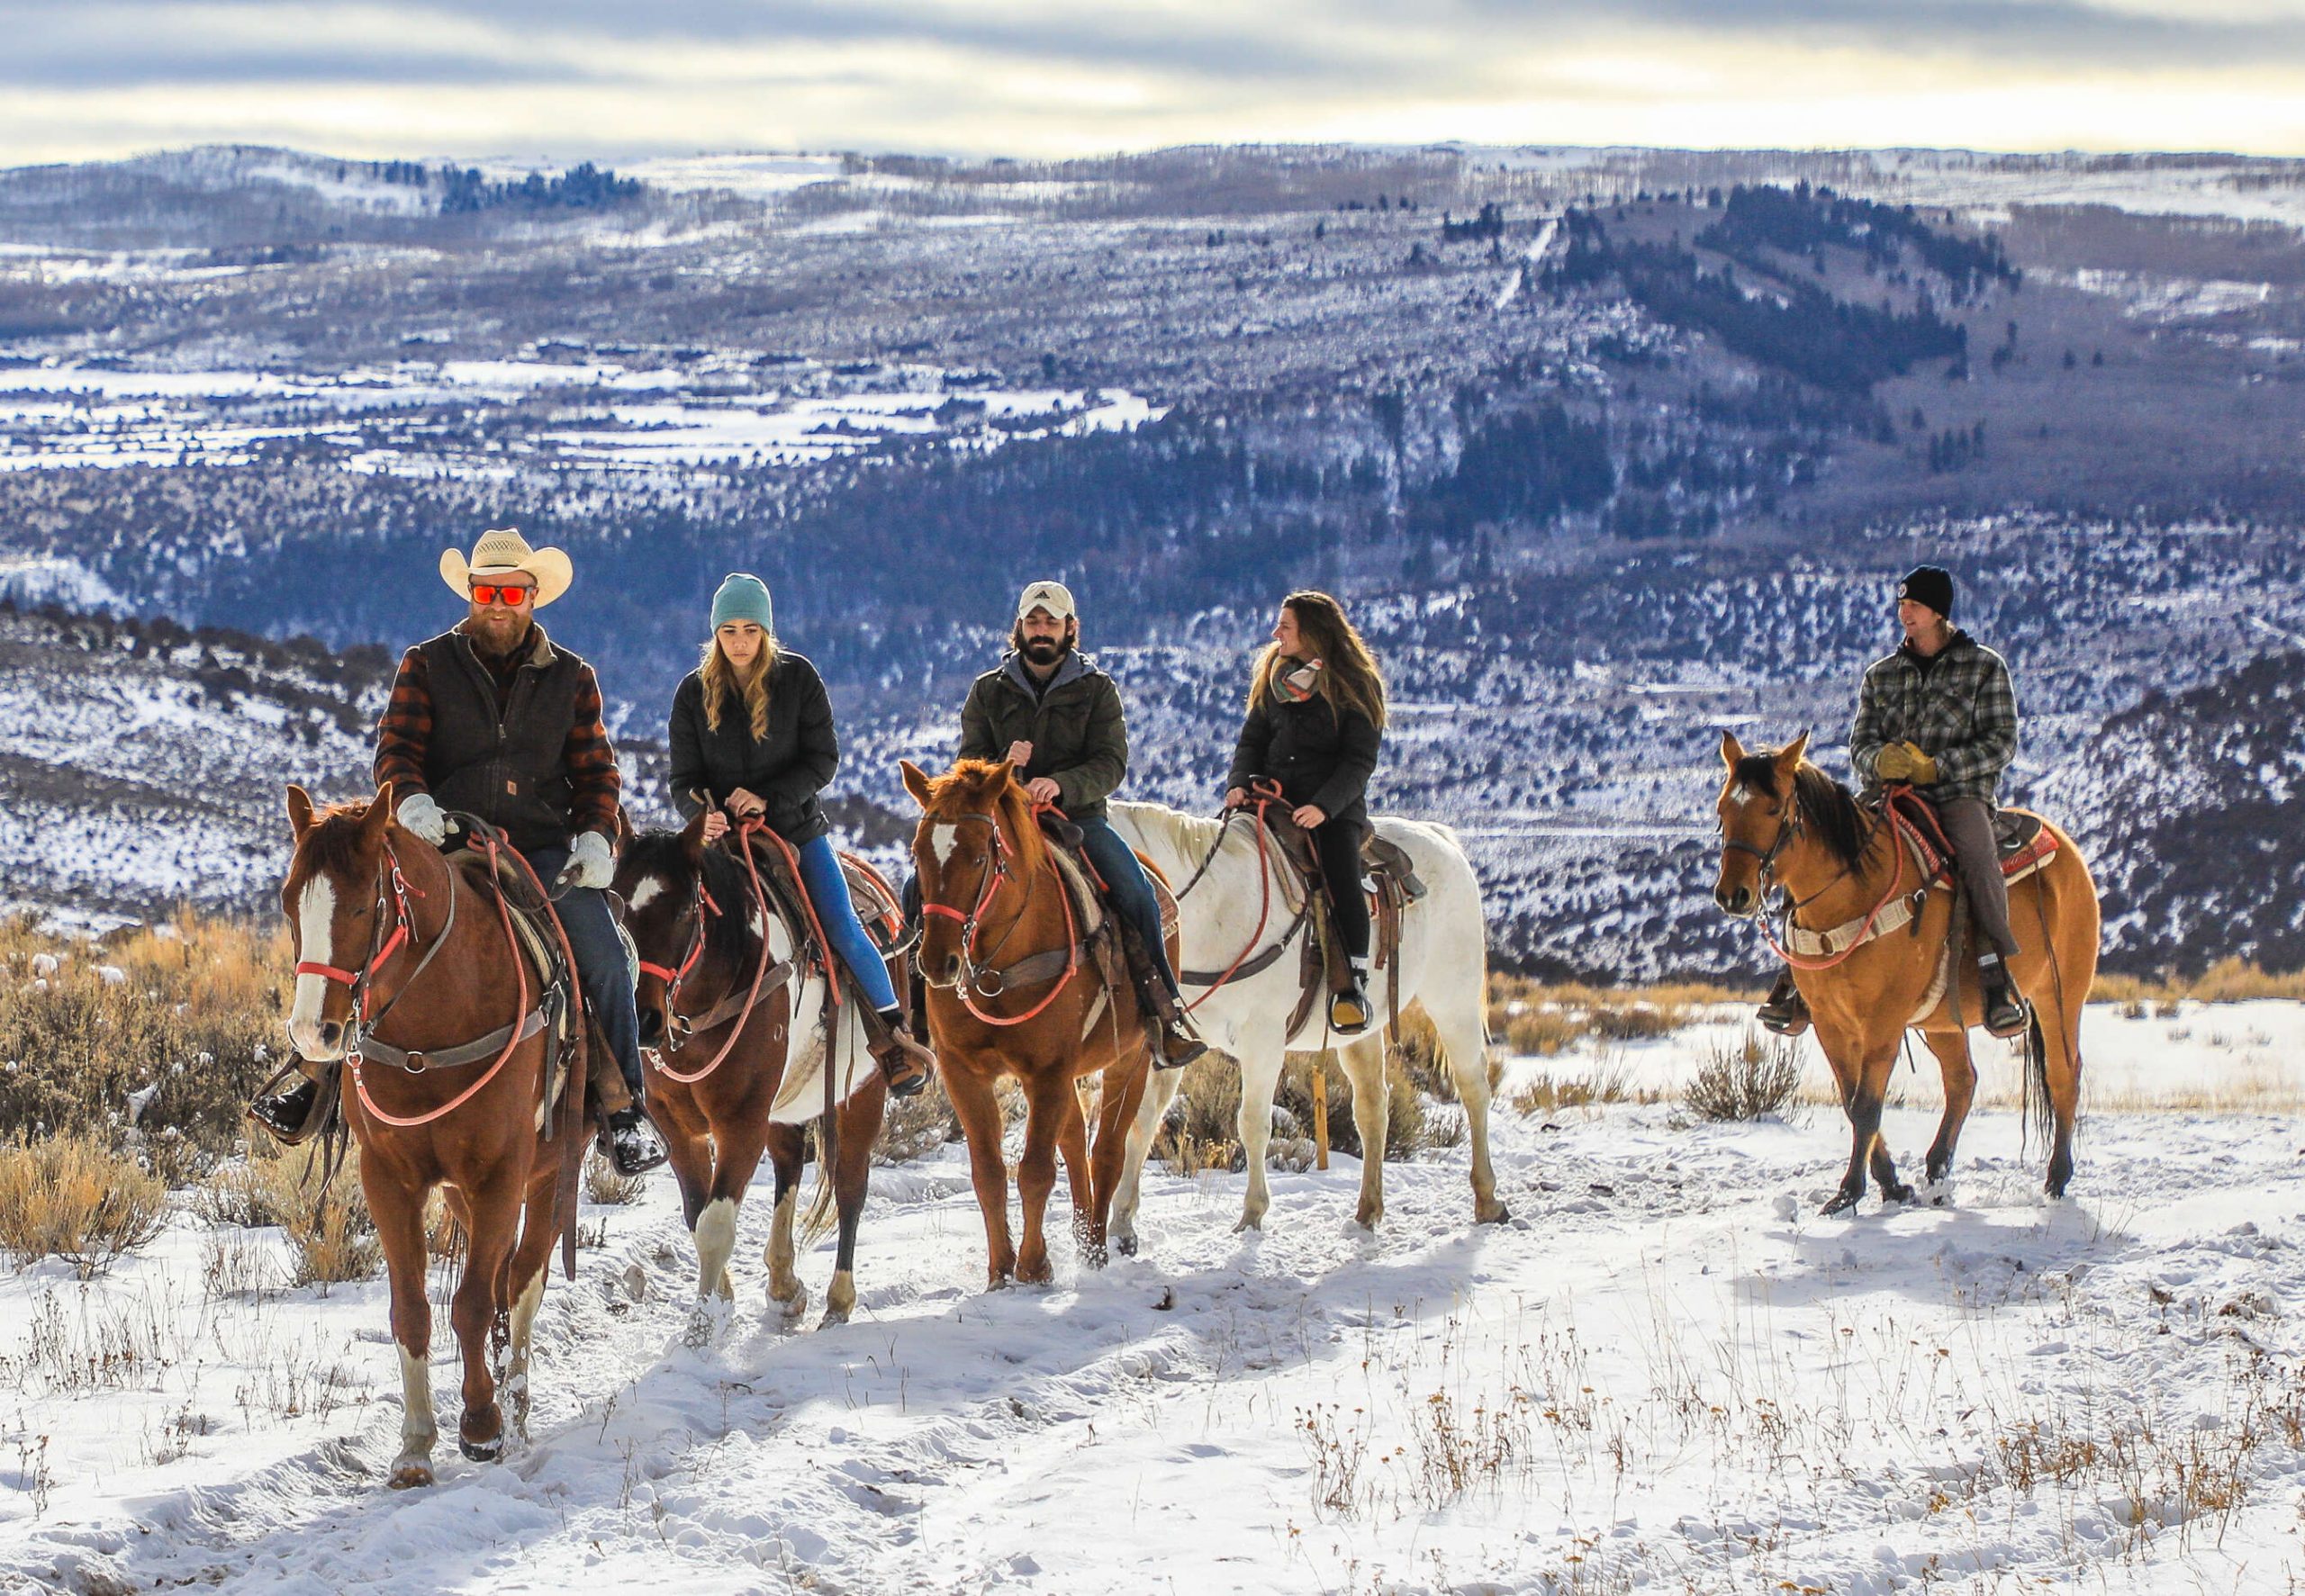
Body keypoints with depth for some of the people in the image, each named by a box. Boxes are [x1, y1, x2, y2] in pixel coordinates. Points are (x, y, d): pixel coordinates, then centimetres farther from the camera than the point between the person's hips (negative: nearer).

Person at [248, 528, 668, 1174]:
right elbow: (396, 750, -1)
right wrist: (412, 803, -23)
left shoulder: (572, 678, 11)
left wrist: (595, 837, -8)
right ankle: (323, 1082, -6)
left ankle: (625, 1110, -5)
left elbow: (595, 770, 10)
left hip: (543, 852, 1)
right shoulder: (427, 667, 7)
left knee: (605, 961, -16)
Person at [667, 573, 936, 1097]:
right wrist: (704, 813, -23)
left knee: (843, 929, -13)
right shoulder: (694, 692, 0)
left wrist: (768, 797, -18)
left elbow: (823, 759, -4)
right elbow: (684, 780, 0)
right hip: (723, 834, 1)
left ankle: (893, 1036, 1)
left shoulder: (798, 678, -2)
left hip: (796, 827, -1)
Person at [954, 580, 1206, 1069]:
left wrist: (1061, 785, -24)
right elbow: (969, 767, 9)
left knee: (1137, 895, -25)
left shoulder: (1096, 690, 8)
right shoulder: (989, 691, 12)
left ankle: (1167, 1016, -18)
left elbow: (1110, 765, -3)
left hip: (1078, 817, -1)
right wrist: (1005, 765, -15)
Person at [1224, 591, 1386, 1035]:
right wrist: (1240, 783, -5)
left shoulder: (1356, 686, -1)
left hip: (1334, 809, -5)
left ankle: (1354, 982, -30)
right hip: (1273, 799, 5)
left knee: (1342, 876, -31)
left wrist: (1323, 806, -23)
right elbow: (1253, 739, 16)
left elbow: (1359, 761, -8)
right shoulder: (1274, 677, 16)